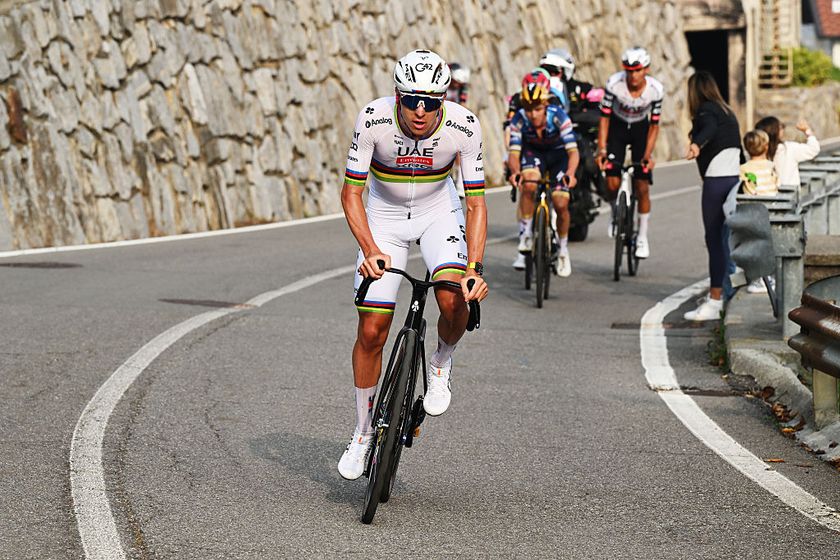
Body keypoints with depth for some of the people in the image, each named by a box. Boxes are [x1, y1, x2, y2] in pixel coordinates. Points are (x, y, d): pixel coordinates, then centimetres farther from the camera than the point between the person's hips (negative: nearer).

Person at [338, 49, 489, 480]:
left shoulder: (463, 126, -27)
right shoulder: (374, 118, -28)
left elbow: (476, 203, -21)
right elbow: (351, 192, -22)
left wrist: (474, 267, -33)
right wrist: (370, 250, -36)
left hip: (439, 211, 0)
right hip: (384, 215, 0)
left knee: (454, 300, -28)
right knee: (371, 331, -3)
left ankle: (441, 365, 5)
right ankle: (363, 432, 16)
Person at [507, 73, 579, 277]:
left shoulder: (558, 117, -32)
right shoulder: (519, 120, -26)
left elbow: (573, 151, -35)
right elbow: (514, 152, -27)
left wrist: (570, 173, -54)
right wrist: (514, 172, -49)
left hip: (558, 154, -1)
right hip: (533, 152, 1)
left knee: (561, 204, -11)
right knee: (528, 184, -32)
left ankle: (563, 248, 15)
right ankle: (525, 232, -13)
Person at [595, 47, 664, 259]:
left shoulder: (656, 89, -24)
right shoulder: (614, 83, -27)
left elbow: (654, 125, -14)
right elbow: (604, 117, -18)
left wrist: (648, 154, -22)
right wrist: (601, 149, -25)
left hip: (640, 129, 0)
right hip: (617, 127, 0)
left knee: (642, 187, -7)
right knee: (612, 183, -16)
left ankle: (642, 238, 7)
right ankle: (616, 214, 17)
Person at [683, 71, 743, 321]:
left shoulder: (706, 110, -5)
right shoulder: (726, 111, 22)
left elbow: (709, 129, -28)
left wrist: (696, 145, -47)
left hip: (717, 179, -9)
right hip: (735, 176, 9)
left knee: (714, 239, -10)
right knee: (723, 238, 16)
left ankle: (715, 302, -14)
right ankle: (718, 295, 23)